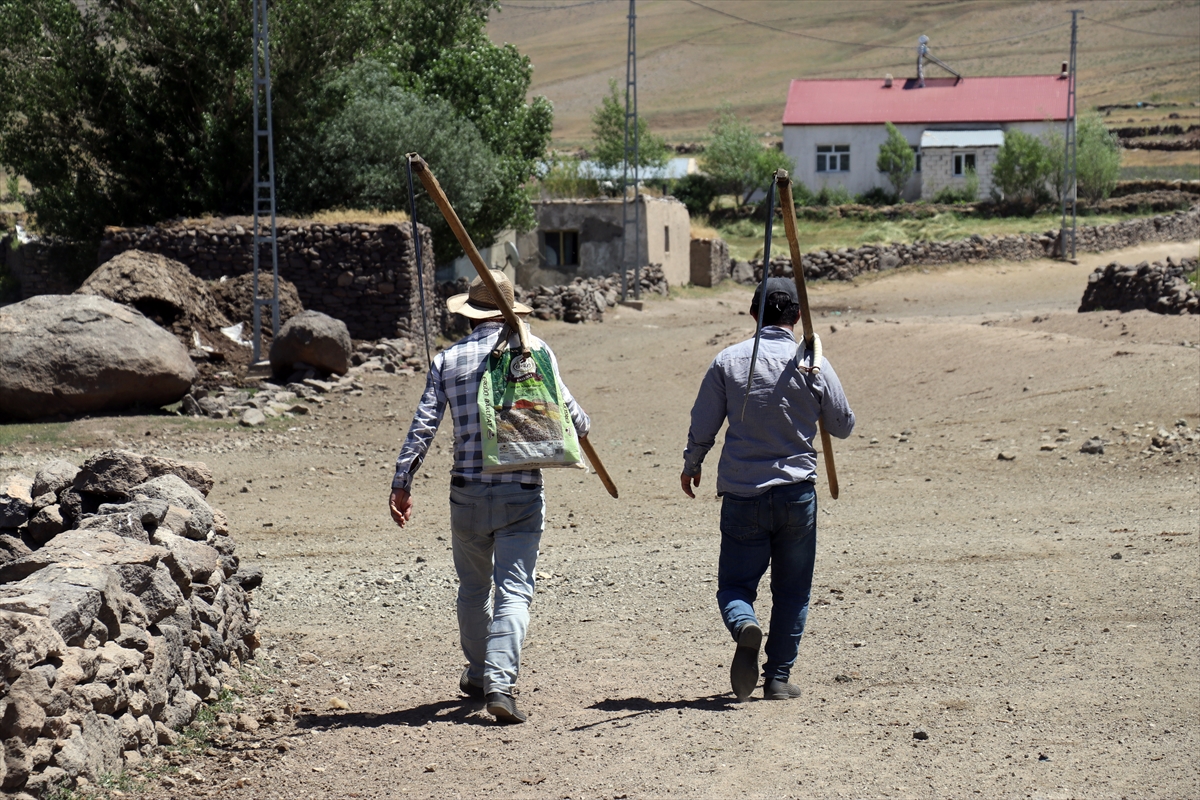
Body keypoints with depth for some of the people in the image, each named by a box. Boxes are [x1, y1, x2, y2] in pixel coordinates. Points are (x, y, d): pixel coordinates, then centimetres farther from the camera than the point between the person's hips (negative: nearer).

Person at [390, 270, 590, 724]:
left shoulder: (447, 359, 4)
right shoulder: (531, 349, -2)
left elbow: (422, 427, 1)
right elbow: (562, 407, 0)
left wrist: (402, 484, 6)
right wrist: (582, 428, 23)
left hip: (467, 491, 2)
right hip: (522, 490, -2)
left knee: (473, 587, 19)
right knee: (514, 590, -4)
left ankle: (477, 675, 32)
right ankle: (499, 681, -19)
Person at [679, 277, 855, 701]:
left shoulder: (728, 360, -2)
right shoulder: (812, 364, -4)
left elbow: (702, 427, 3)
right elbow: (843, 425, 6)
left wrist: (690, 467, 21)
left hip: (741, 494, 0)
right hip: (796, 492, 0)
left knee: (735, 584, 8)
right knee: (792, 590, 13)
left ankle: (745, 627, -24)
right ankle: (778, 678, 11)